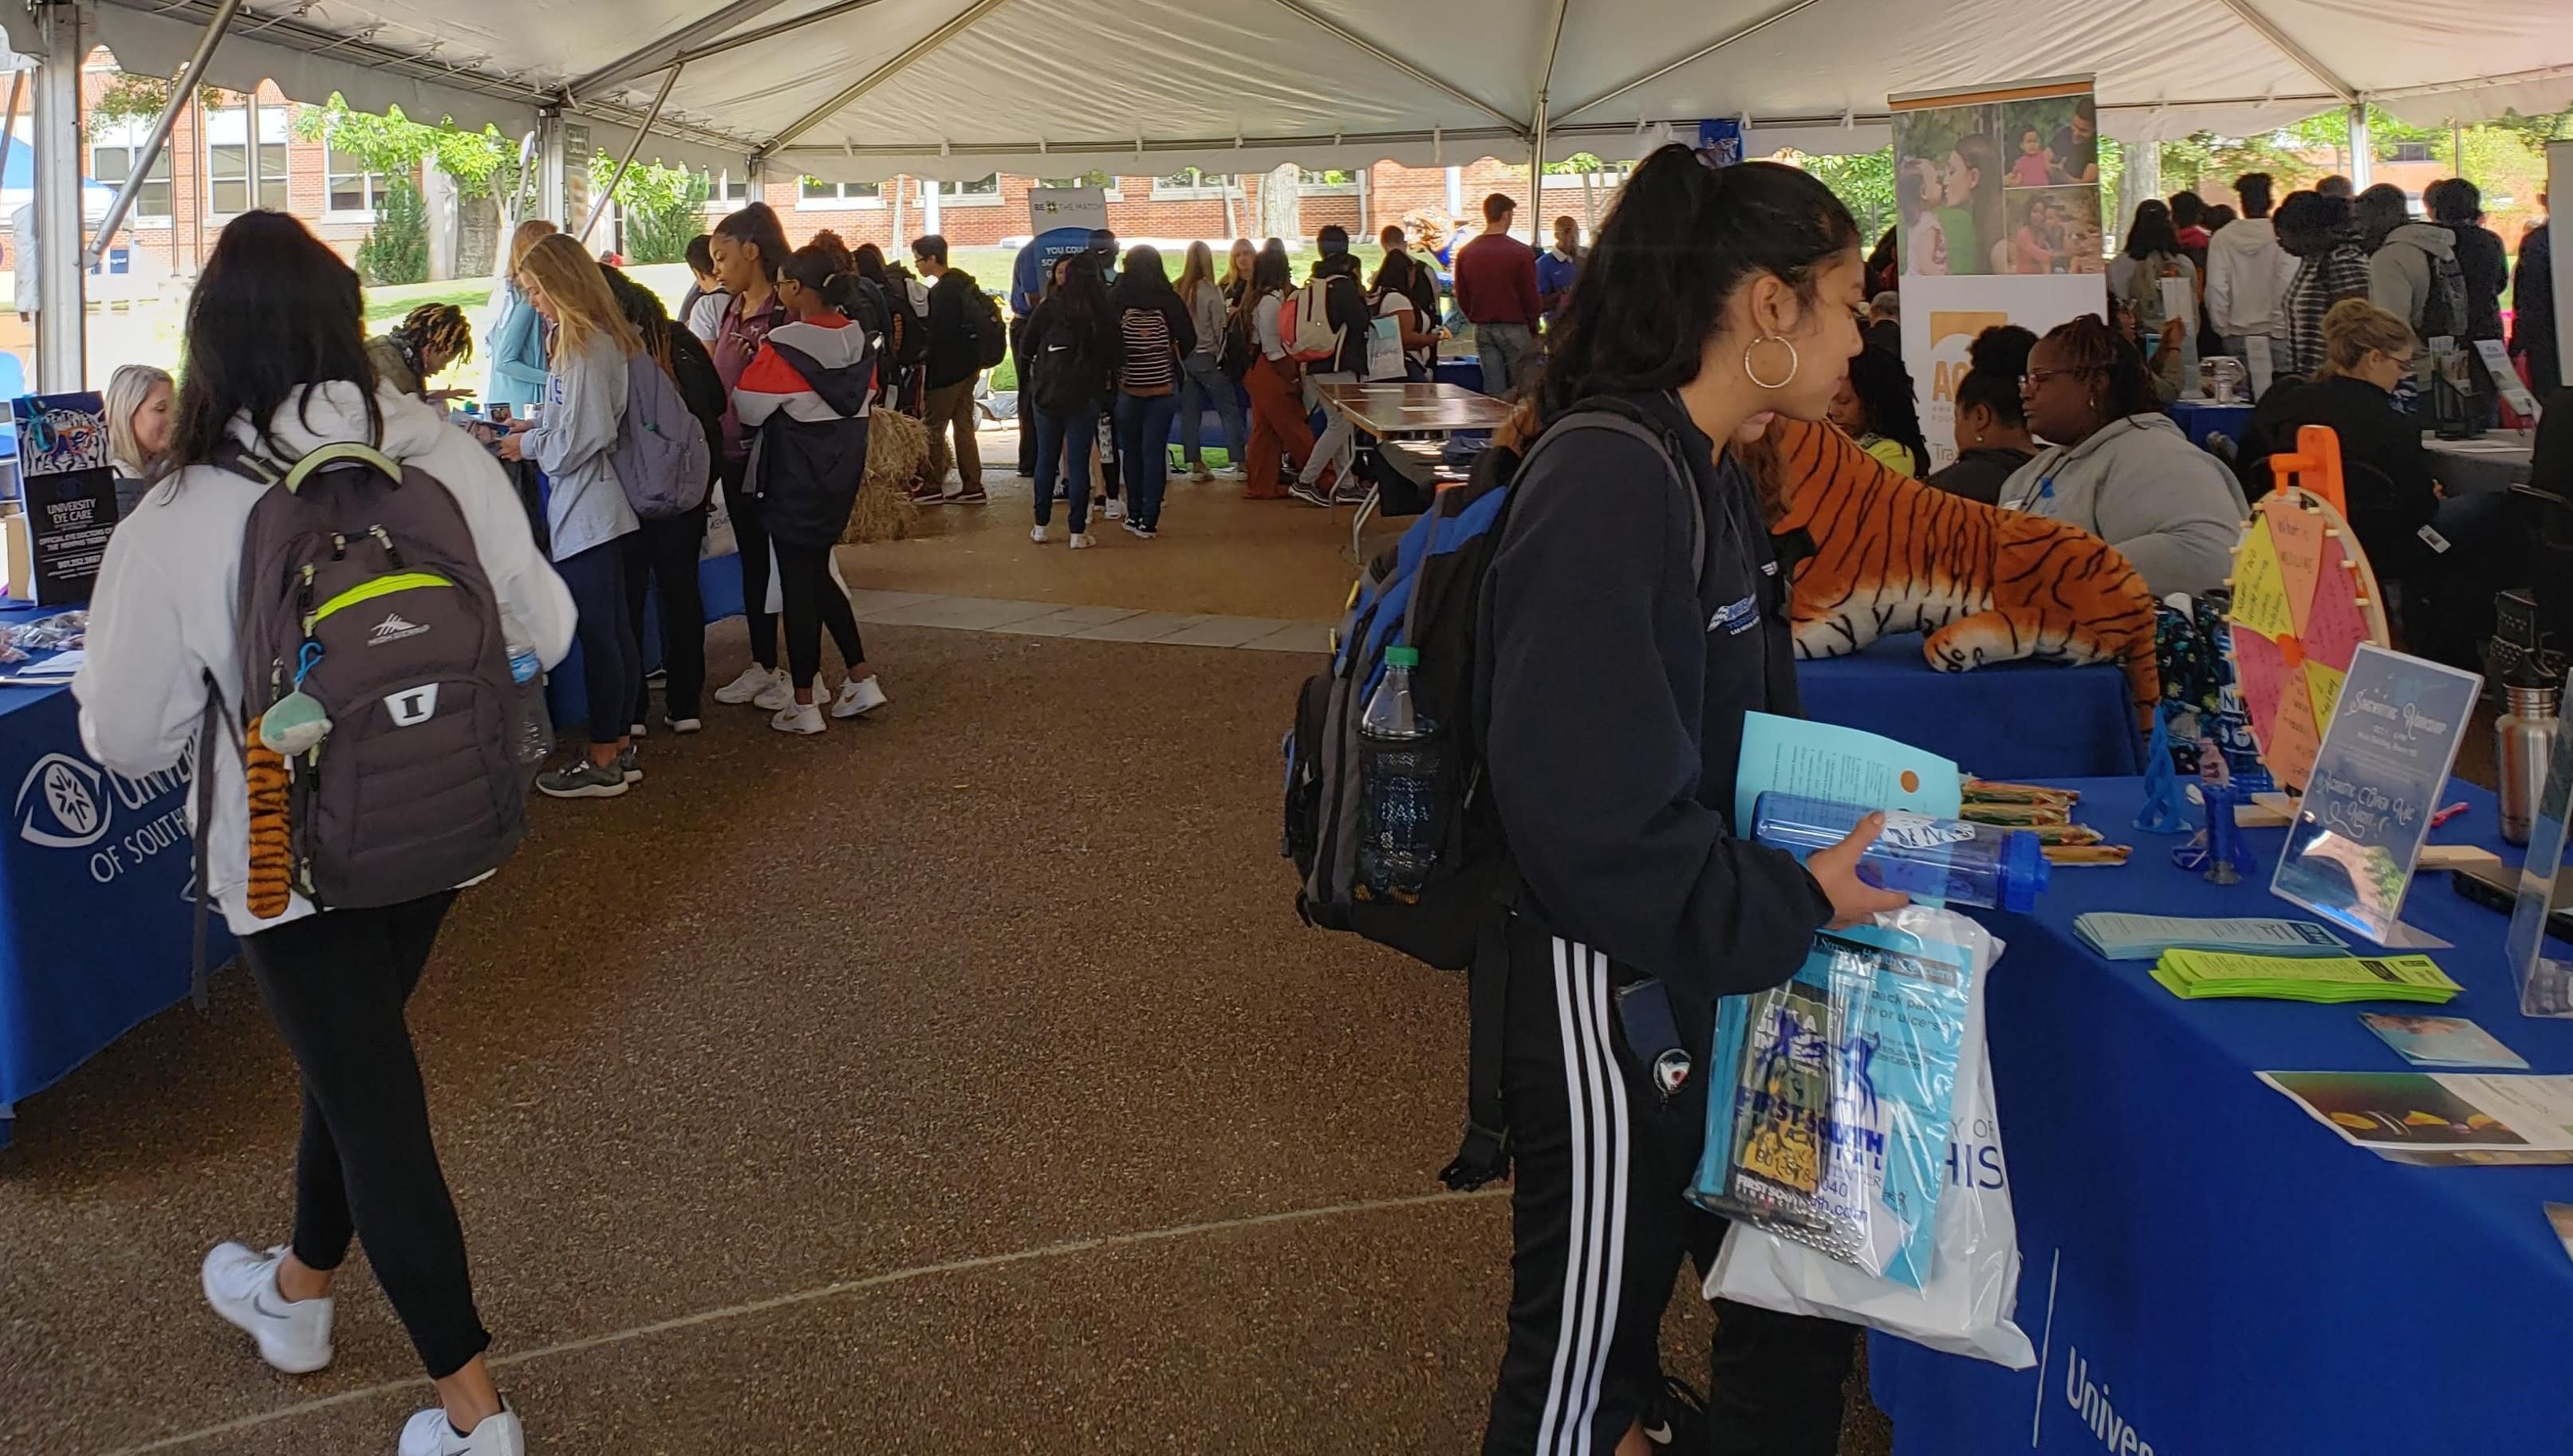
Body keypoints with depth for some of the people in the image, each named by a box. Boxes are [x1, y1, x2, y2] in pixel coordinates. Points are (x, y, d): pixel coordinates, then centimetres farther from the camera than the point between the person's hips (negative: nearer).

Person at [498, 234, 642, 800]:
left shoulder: (584, 347, -19)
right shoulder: (603, 338, 11)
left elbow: (581, 440, -20)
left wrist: (528, 446, -5)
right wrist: (536, 431, 13)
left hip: (583, 513, -10)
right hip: (602, 505, 10)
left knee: (597, 635, -2)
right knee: (614, 630, 14)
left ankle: (603, 763, 7)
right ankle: (620, 745, 24)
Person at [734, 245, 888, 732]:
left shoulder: (782, 347, -19)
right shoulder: (858, 341, 1)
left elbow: (748, 411, -13)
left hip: (794, 481, -7)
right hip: (842, 475, 7)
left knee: (797, 582, 1)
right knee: (818, 573, 20)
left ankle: (804, 705, 7)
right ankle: (861, 679, 18)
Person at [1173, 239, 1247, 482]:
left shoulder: (1177, 290, -3)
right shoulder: (1211, 291, -13)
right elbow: (1220, 326, -9)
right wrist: (1229, 313, 10)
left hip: (1183, 357, 4)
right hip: (1207, 357, -4)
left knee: (1189, 412, 8)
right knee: (1229, 409, 4)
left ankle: (1195, 464, 9)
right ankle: (1237, 462, 1)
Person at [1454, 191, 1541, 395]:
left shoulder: (1465, 253, 4)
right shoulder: (1522, 253, -10)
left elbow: (1461, 298, 9)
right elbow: (1531, 297, -6)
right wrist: (1533, 330, 6)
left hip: (1482, 330, 5)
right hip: (1515, 328, -4)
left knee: (1494, 393, 6)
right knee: (1523, 392, 0)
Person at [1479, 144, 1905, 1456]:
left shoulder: (1710, 478, 9)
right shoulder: (1608, 485, -22)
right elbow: (1584, 808, -27)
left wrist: (1873, 814, 6)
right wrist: (1798, 900, -19)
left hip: (1712, 985, 10)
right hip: (1611, 1000, -10)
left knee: (1799, 1324, 21)